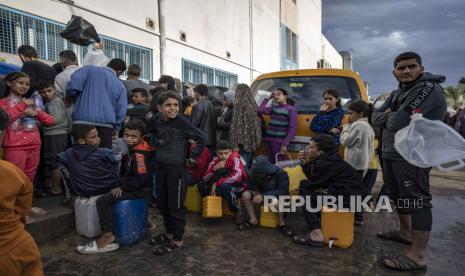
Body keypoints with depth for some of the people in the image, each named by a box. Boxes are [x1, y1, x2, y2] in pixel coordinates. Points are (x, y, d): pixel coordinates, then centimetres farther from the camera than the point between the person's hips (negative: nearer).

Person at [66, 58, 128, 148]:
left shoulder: (89, 69, 9)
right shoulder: (121, 86, 12)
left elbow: (74, 83, -7)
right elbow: (121, 111, 10)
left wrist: (69, 96, 12)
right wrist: (115, 129, 20)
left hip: (83, 121, -1)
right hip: (106, 124, 1)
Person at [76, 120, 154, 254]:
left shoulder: (140, 154, -22)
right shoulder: (130, 149, 10)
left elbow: (140, 178, -25)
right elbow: (125, 171, 18)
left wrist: (122, 187, -15)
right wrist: (121, 184, 4)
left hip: (140, 189, -11)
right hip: (132, 186, 11)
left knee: (103, 201, -17)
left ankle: (107, 236, -11)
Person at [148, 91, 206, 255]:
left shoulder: (181, 122, -16)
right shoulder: (157, 121, 2)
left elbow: (201, 138, -16)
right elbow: (152, 133, 25)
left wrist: (193, 156, -12)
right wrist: (156, 143, 12)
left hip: (176, 168, -7)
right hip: (160, 167, 7)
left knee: (176, 205, 3)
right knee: (162, 203, 17)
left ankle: (177, 239, 17)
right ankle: (170, 232, 35)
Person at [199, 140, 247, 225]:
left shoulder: (235, 158, -19)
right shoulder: (216, 160, -4)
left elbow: (237, 176, -35)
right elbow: (205, 178, -9)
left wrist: (216, 184, -31)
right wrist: (214, 168, -28)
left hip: (238, 187, -5)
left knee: (224, 186, -37)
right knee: (201, 185, -9)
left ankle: (237, 213, -16)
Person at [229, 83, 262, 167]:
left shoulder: (238, 104, -11)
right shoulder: (253, 103, 8)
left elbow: (235, 122, -14)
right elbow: (258, 121, 12)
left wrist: (234, 139, -12)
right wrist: (257, 136, 18)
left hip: (243, 135, -7)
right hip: (252, 135, 7)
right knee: (248, 158, 16)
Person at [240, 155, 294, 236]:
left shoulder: (281, 174, -26)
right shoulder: (254, 173, -13)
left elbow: (282, 191, -32)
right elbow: (252, 187, -3)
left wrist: (263, 196, -40)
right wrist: (257, 194, -26)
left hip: (277, 196, -4)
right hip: (261, 195, 4)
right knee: (245, 195, -21)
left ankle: (281, 225, -20)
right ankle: (253, 220, -10)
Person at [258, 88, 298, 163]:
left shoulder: (291, 109, -5)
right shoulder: (273, 107, 12)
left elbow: (293, 129, -9)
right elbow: (260, 110, -2)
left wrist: (285, 144, -16)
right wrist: (268, 98, 4)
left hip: (280, 143, -6)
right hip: (269, 141, 6)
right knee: (270, 163, 9)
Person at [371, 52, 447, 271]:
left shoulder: (428, 88, -14)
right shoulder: (397, 93, 16)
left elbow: (399, 122, -23)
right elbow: (375, 117, 11)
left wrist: (389, 116, -2)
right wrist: (391, 115, -9)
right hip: (391, 153, 10)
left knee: (416, 200, -7)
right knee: (398, 195, 20)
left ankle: (418, 256, -3)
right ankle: (406, 233, 38)